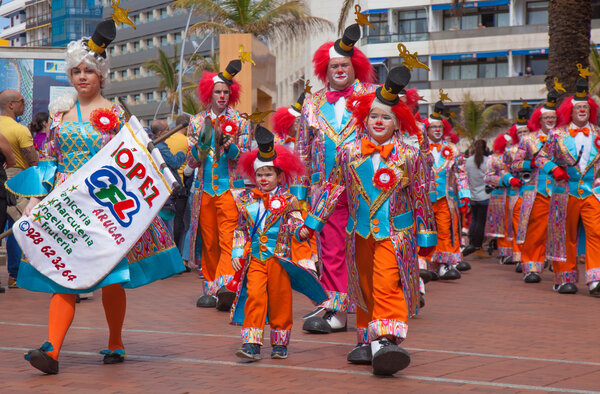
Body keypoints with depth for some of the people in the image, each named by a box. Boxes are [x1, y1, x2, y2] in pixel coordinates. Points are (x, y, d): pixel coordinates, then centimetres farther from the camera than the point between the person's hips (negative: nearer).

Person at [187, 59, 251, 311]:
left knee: (228, 239, -15)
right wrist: (202, 143, -10)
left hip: (230, 186, -2)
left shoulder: (239, 122, 8)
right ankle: (211, 290, 7)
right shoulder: (197, 122, 12)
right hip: (204, 188, 2)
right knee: (208, 242, 2)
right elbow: (192, 161, 9)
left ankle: (225, 286, -23)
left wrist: (229, 145, -18)